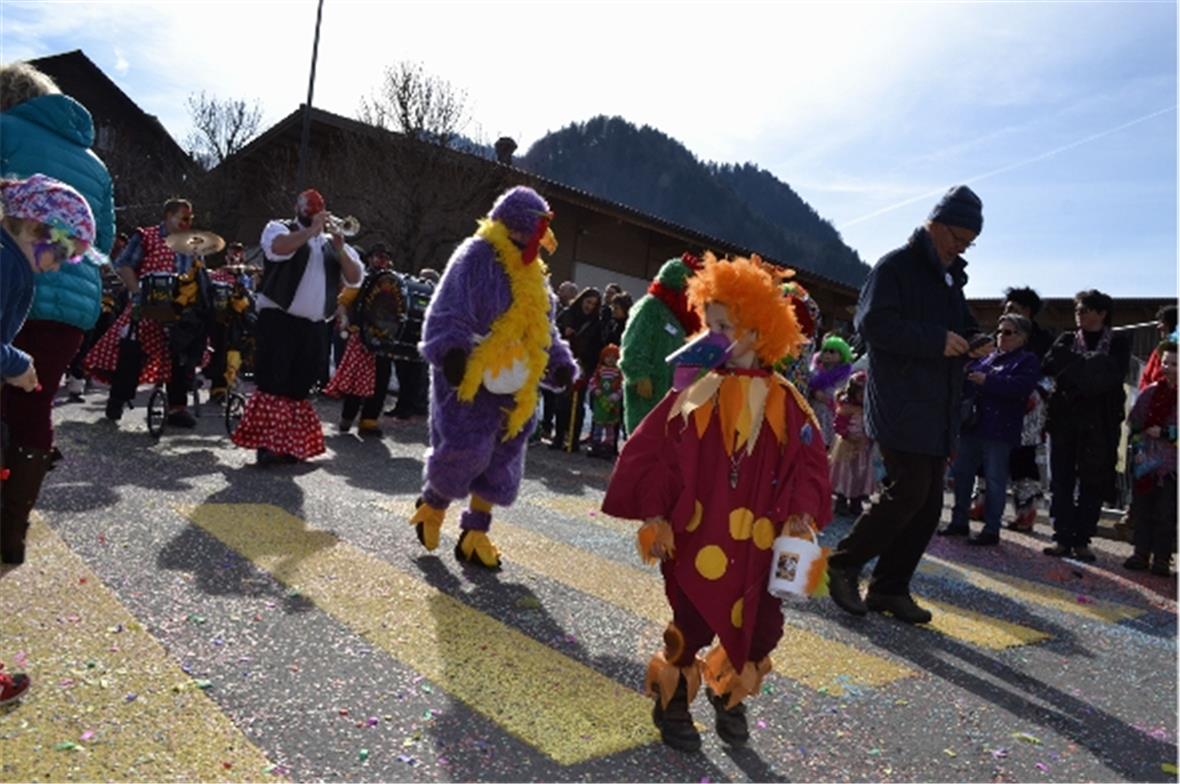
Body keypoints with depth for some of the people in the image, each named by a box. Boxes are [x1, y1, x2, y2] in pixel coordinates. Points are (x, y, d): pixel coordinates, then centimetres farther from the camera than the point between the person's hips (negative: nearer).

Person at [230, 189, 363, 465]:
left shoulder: (332, 242, 19)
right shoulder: (279, 228, 7)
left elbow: (355, 279, 9)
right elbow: (279, 247, -19)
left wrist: (340, 249, -4)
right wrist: (312, 230, -12)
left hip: (315, 326, 4)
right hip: (278, 320, -4)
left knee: (298, 388, 8)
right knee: (272, 382, -6)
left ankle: (290, 444, 16)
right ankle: (266, 443, -2)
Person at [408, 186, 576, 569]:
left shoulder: (533, 272, 15)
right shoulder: (476, 256, -8)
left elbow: (543, 326, 21)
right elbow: (447, 313, -13)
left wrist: (560, 363, 9)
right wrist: (450, 351, -29)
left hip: (513, 384, 7)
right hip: (470, 376, -7)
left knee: (500, 461, 7)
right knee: (464, 450, -10)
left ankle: (475, 534, 18)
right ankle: (432, 503, 20)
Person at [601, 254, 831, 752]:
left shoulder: (784, 401, -2)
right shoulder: (695, 392, -6)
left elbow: (808, 461, 4)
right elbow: (651, 451, -6)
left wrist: (801, 514, -9)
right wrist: (654, 514, -11)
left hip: (757, 540, 2)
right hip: (696, 535, -2)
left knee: (759, 626, 8)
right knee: (691, 623, 2)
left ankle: (729, 696, 37)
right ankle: (672, 701, 28)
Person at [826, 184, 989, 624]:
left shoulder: (950, 277, 20)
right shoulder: (896, 267, -6)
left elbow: (961, 325, 31)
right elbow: (873, 323, -19)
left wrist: (972, 342, 7)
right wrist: (937, 340, -21)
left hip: (938, 412, 9)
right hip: (901, 409, -9)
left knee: (928, 505, 8)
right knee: (907, 493, -12)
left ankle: (890, 588, 18)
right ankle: (843, 564, 6)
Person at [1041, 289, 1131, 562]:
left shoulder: (1118, 343, 7)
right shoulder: (1066, 340, 12)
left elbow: (1112, 374, -11)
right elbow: (1050, 365, -5)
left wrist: (1073, 368, -12)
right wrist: (1092, 367, -14)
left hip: (1100, 424, -2)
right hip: (1064, 419, 2)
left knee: (1093, 483, 1)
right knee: (1062, 481, 1)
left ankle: (1082, 539, 9)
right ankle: (1062, 537, 6)